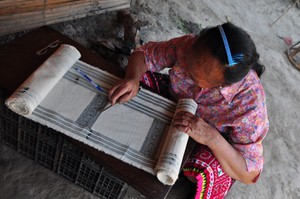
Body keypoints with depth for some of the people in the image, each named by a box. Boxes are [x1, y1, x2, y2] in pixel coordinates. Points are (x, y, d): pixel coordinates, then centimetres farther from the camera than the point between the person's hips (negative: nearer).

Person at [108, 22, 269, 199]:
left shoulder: (250, 103, -34)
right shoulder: (187, 45, -27)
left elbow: (249, 174, -26)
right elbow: (143, 54, -13)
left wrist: (212, 138, -43)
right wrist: (132, 79, -35)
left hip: (215, 143, -3)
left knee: (199, 174, -34)